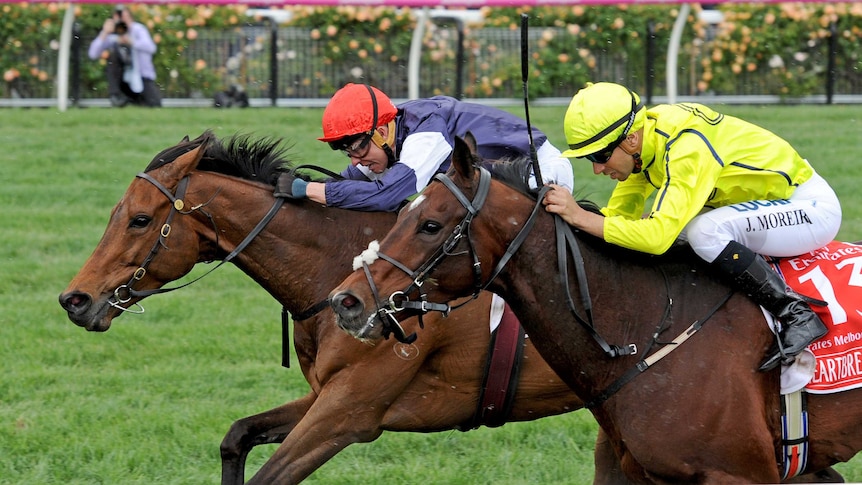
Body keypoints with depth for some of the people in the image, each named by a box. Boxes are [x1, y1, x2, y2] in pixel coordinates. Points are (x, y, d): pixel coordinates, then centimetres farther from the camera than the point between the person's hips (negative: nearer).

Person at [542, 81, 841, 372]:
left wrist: (580, 217, -36)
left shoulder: (687, 148, -30)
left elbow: (658, 235, -38)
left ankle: (798, 316, -19)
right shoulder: (643, 135, -4)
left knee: (705, 231, -30)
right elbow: (620, 214, 3)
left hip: (812, 206, -10)